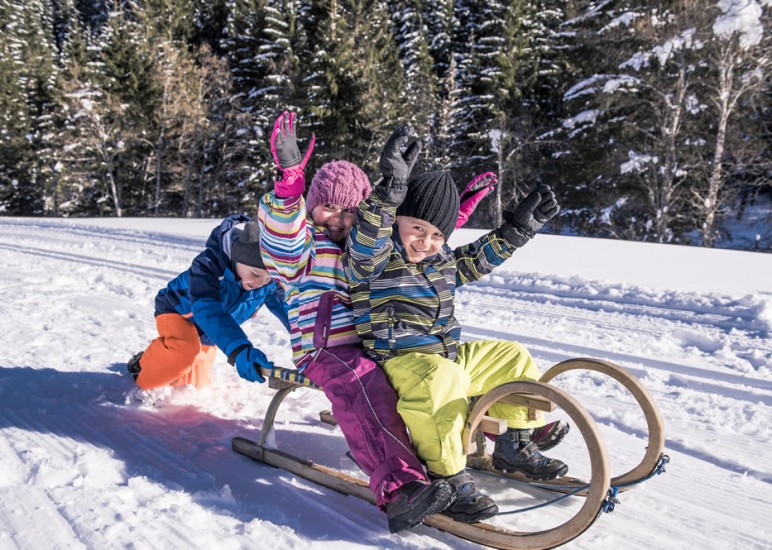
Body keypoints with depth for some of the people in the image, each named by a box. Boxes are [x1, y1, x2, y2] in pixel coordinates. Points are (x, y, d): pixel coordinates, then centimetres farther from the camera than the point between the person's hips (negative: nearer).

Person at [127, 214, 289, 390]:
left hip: (207, 334, 6)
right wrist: (239, 350, -70)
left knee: (198, 385, 8)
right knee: (185, 350, -35)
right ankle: (142, 365, -4)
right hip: (179, 311, -5)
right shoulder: (208, 264, -41)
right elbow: (207, 310, -55)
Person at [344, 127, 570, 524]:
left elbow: (478, 259, 24)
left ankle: (516, 444, 19)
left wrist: (518, 227, 20)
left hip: (448, 353, 9)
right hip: (399, 360, -8)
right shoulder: (372, 260, -11)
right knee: (442, 379, -39)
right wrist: (390, 189, -46)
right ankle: (447, 476, -26)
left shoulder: (440, 260, 12)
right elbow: (367, 241, -34)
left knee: (512, 357, 11)